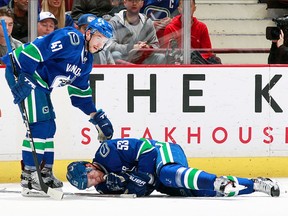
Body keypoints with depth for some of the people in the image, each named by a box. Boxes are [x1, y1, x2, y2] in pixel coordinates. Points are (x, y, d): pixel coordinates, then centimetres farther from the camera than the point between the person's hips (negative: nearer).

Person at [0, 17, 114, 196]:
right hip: (23, 71, -10)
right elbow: (36, 50, -24)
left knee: (49, 126, 13)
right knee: (40, 125, -14)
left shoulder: (86, 61, 15)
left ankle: (45, 173, 22)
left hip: (41, 84, 10)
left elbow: (80, 92, 23)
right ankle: (29, 176, -13)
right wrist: (25, 77, -29)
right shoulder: (70, 38, -16)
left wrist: (97, 116, 19)